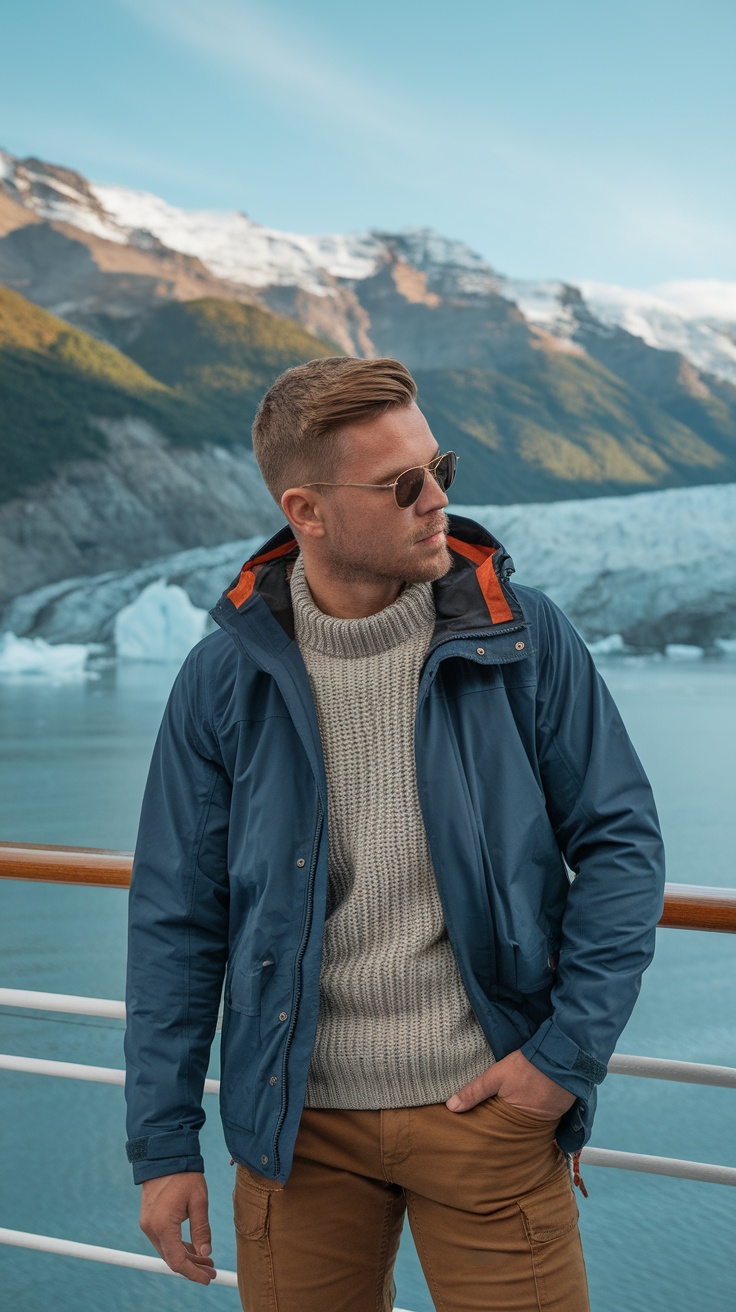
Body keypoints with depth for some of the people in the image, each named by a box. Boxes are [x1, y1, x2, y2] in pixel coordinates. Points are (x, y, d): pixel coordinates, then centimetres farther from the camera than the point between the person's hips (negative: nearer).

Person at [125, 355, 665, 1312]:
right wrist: (163, 1144, 0)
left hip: (489, 1101, 0)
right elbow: (177, 920, 0)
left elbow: (622, 841, -1)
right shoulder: (223, 678, -5)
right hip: (300, 1122, 1)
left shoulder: (524, 636, -6)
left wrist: (570, 1051, -8)